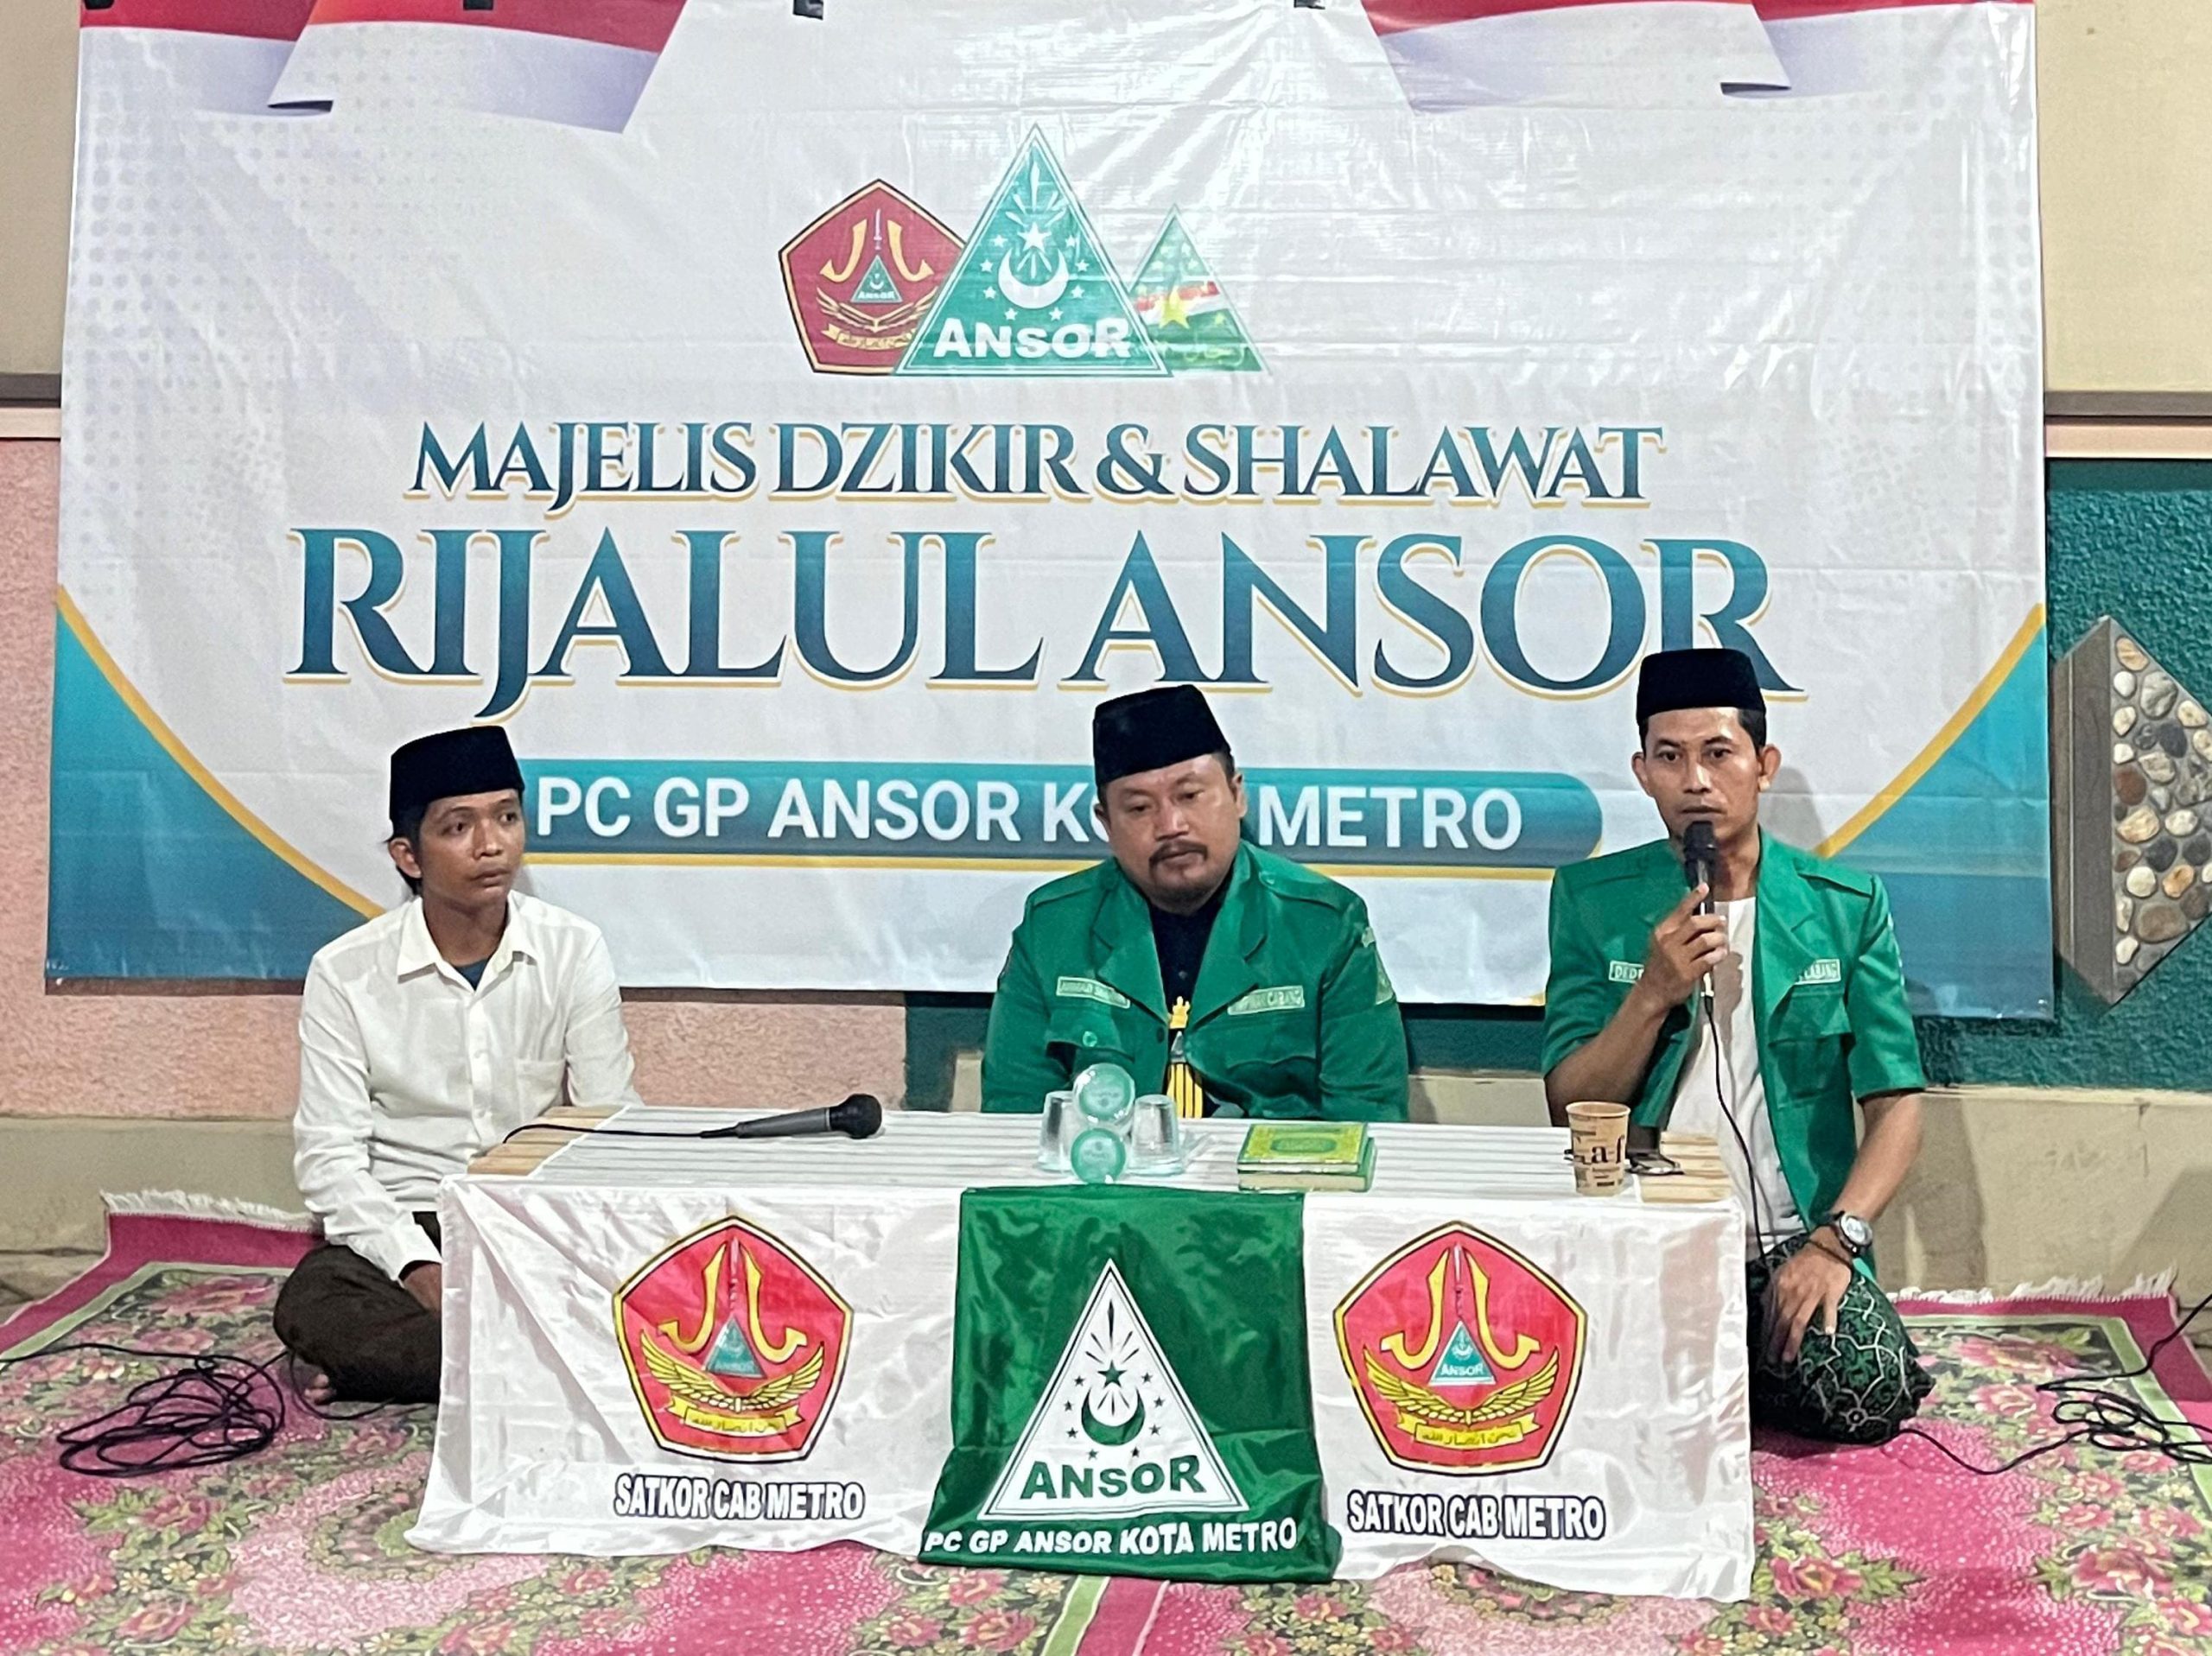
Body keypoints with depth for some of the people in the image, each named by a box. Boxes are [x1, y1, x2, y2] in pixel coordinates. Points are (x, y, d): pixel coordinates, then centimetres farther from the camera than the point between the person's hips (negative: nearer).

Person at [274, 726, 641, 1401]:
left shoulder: (575, 951, -2)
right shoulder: (345, 973, -5)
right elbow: (329, 1154, -8)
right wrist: (418, 1268, -23)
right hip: (402, 1223, 0)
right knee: (311, 1307, -32)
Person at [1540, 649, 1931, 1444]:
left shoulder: (1847, 908, 4)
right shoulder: (1592, 899, 3)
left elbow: (1896, 1104, 1)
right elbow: (1569, 1108, 0)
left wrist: (1835, 1240, -15)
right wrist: (1653, 995, -16)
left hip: (1792, 1241, 1)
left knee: (1872, 1396, -25)